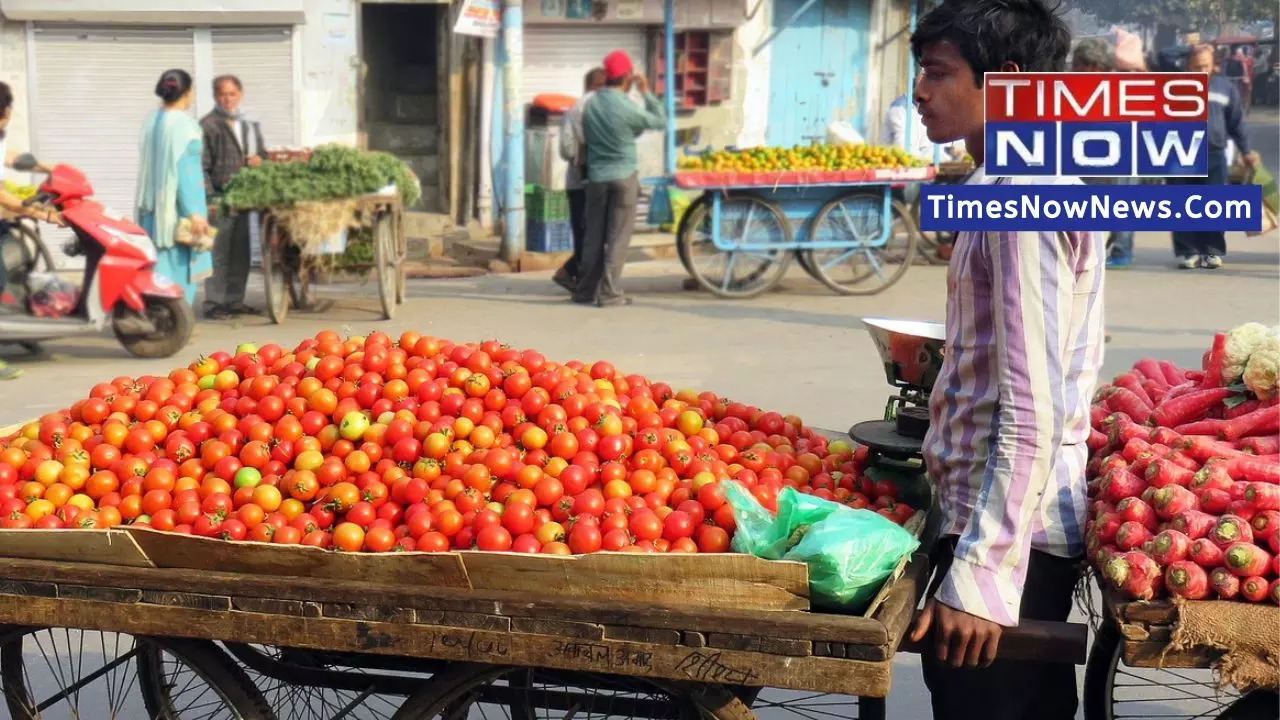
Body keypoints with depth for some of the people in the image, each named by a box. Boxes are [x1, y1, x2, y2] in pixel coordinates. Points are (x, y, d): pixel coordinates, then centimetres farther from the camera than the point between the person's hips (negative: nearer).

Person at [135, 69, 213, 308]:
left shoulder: (151, 120, 7)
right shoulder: (182, 123, -14)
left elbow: (149, 164, 12)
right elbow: (183, 169, -18)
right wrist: (194, 212, -18)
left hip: (153, 205, 7)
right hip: (177, 206, -7)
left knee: (158, 263, 11)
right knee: (179, 265, 0)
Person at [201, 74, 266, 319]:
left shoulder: (250, 125, 18)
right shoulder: (208, 125, -4)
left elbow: (261, 152, 26)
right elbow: (202, 165, -8)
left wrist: (259, 158, 1)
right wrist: (210, 196, -18)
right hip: (220, 198, -7)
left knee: (241, 253, 11)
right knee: (219, 253, -6)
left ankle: (235, 301, 19)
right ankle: (214, 303, -2)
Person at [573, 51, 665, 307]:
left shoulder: (591, 104, 1)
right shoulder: (625, 107, -14)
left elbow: (586, 136, 8)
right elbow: (661, 121, -2)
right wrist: (646, 93, 5)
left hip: (596, 177, 5)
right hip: (623, 176, -5)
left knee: (594, 235, 11)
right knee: (618, 237, 0)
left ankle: (584, 290, 14)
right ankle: (609, 293, -1)